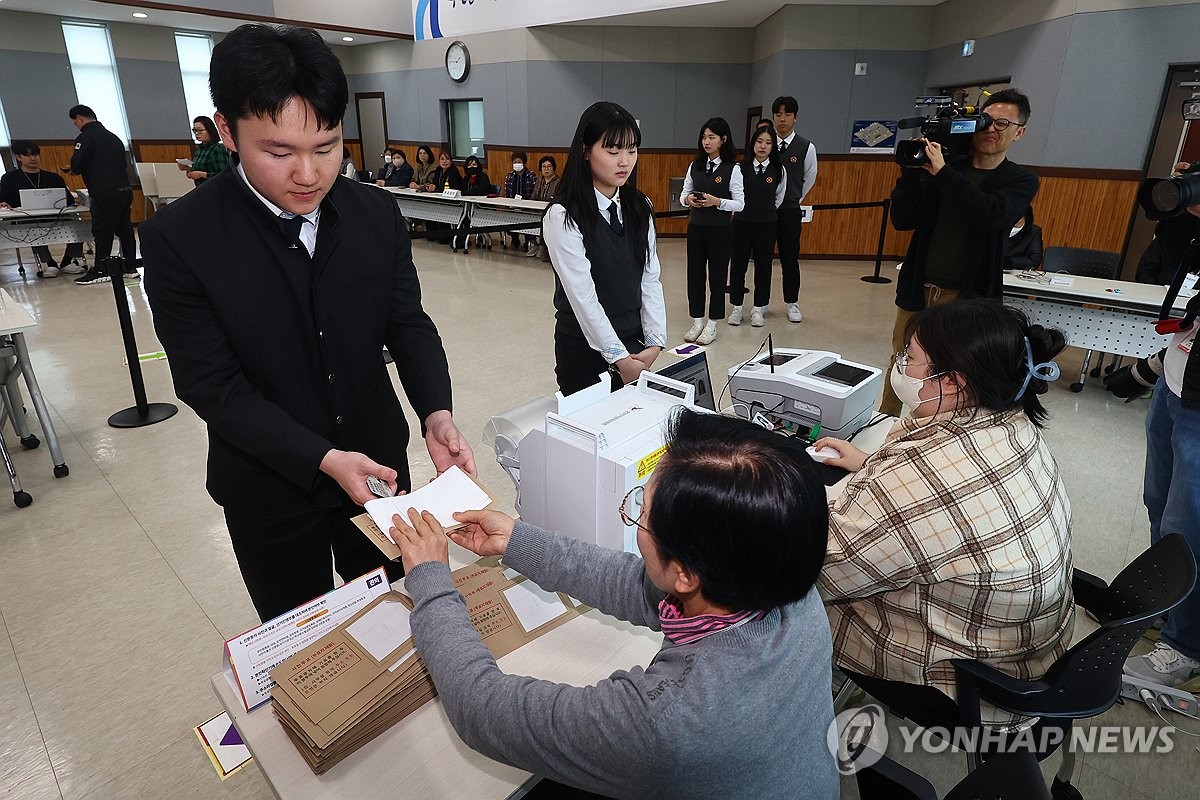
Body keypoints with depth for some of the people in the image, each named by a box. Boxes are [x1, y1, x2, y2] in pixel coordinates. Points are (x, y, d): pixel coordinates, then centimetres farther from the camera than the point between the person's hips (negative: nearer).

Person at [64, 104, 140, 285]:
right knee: (124, 229, 10)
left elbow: (77, 166, -13)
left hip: (105, 194, -8)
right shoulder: (113, 137, 17)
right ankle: (130, 268, 14)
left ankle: (100, 271, 3)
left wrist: (72, 169, 9)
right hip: (124, 189, 8)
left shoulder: (86, 137, -7)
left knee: (102, 232, -2)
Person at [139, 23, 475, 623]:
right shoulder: (178, 239, -17)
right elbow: (212, 386, -17)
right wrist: (322, 459, -26)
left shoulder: (378, 216, -7)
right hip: (271, 487, -2)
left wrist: (435, 413, -21)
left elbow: (409, 325, -4)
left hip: (378, 462, 3)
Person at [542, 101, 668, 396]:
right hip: (585, 349, -5)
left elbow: (650, 278, 1)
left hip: (635, 346, 5)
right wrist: (618, 357, -18)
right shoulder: (563, 217, -15)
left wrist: (655, 341, -9)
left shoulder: (639, 208, 4)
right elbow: (582, 295, -18)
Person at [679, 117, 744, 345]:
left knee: (717, 275, 5)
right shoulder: (695, 166, 5)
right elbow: (683, 195, 10)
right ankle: (697, 321, 20)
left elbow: (740, 204, -8)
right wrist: (688, 199, -13)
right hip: (696, 228, 4)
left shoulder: (732, 169, -6)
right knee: (694, 273, 7)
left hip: (721, 230, -4)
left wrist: (717, 201, -22)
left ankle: (712, 325, 15)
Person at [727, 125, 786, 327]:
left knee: (763, 265, 7)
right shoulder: (741, 167, -6)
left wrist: (765, 211, 14)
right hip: (741, 221, 0)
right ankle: (737, 306, 17)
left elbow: (779, 197, 10)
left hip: (766, 224, 1)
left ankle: (759, 308, 18)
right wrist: (744, 209, 9)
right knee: (738, 263, 5)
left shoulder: (779, 170, -3)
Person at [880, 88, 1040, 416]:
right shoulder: (949, 166, 7)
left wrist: (942, 172, -21)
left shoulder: (1021, 181, 3)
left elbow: (990, 216, -20)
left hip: (966, 299, -2)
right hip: (918, 290, 2)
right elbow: (902, 220, 1)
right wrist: (911, 172, -10)